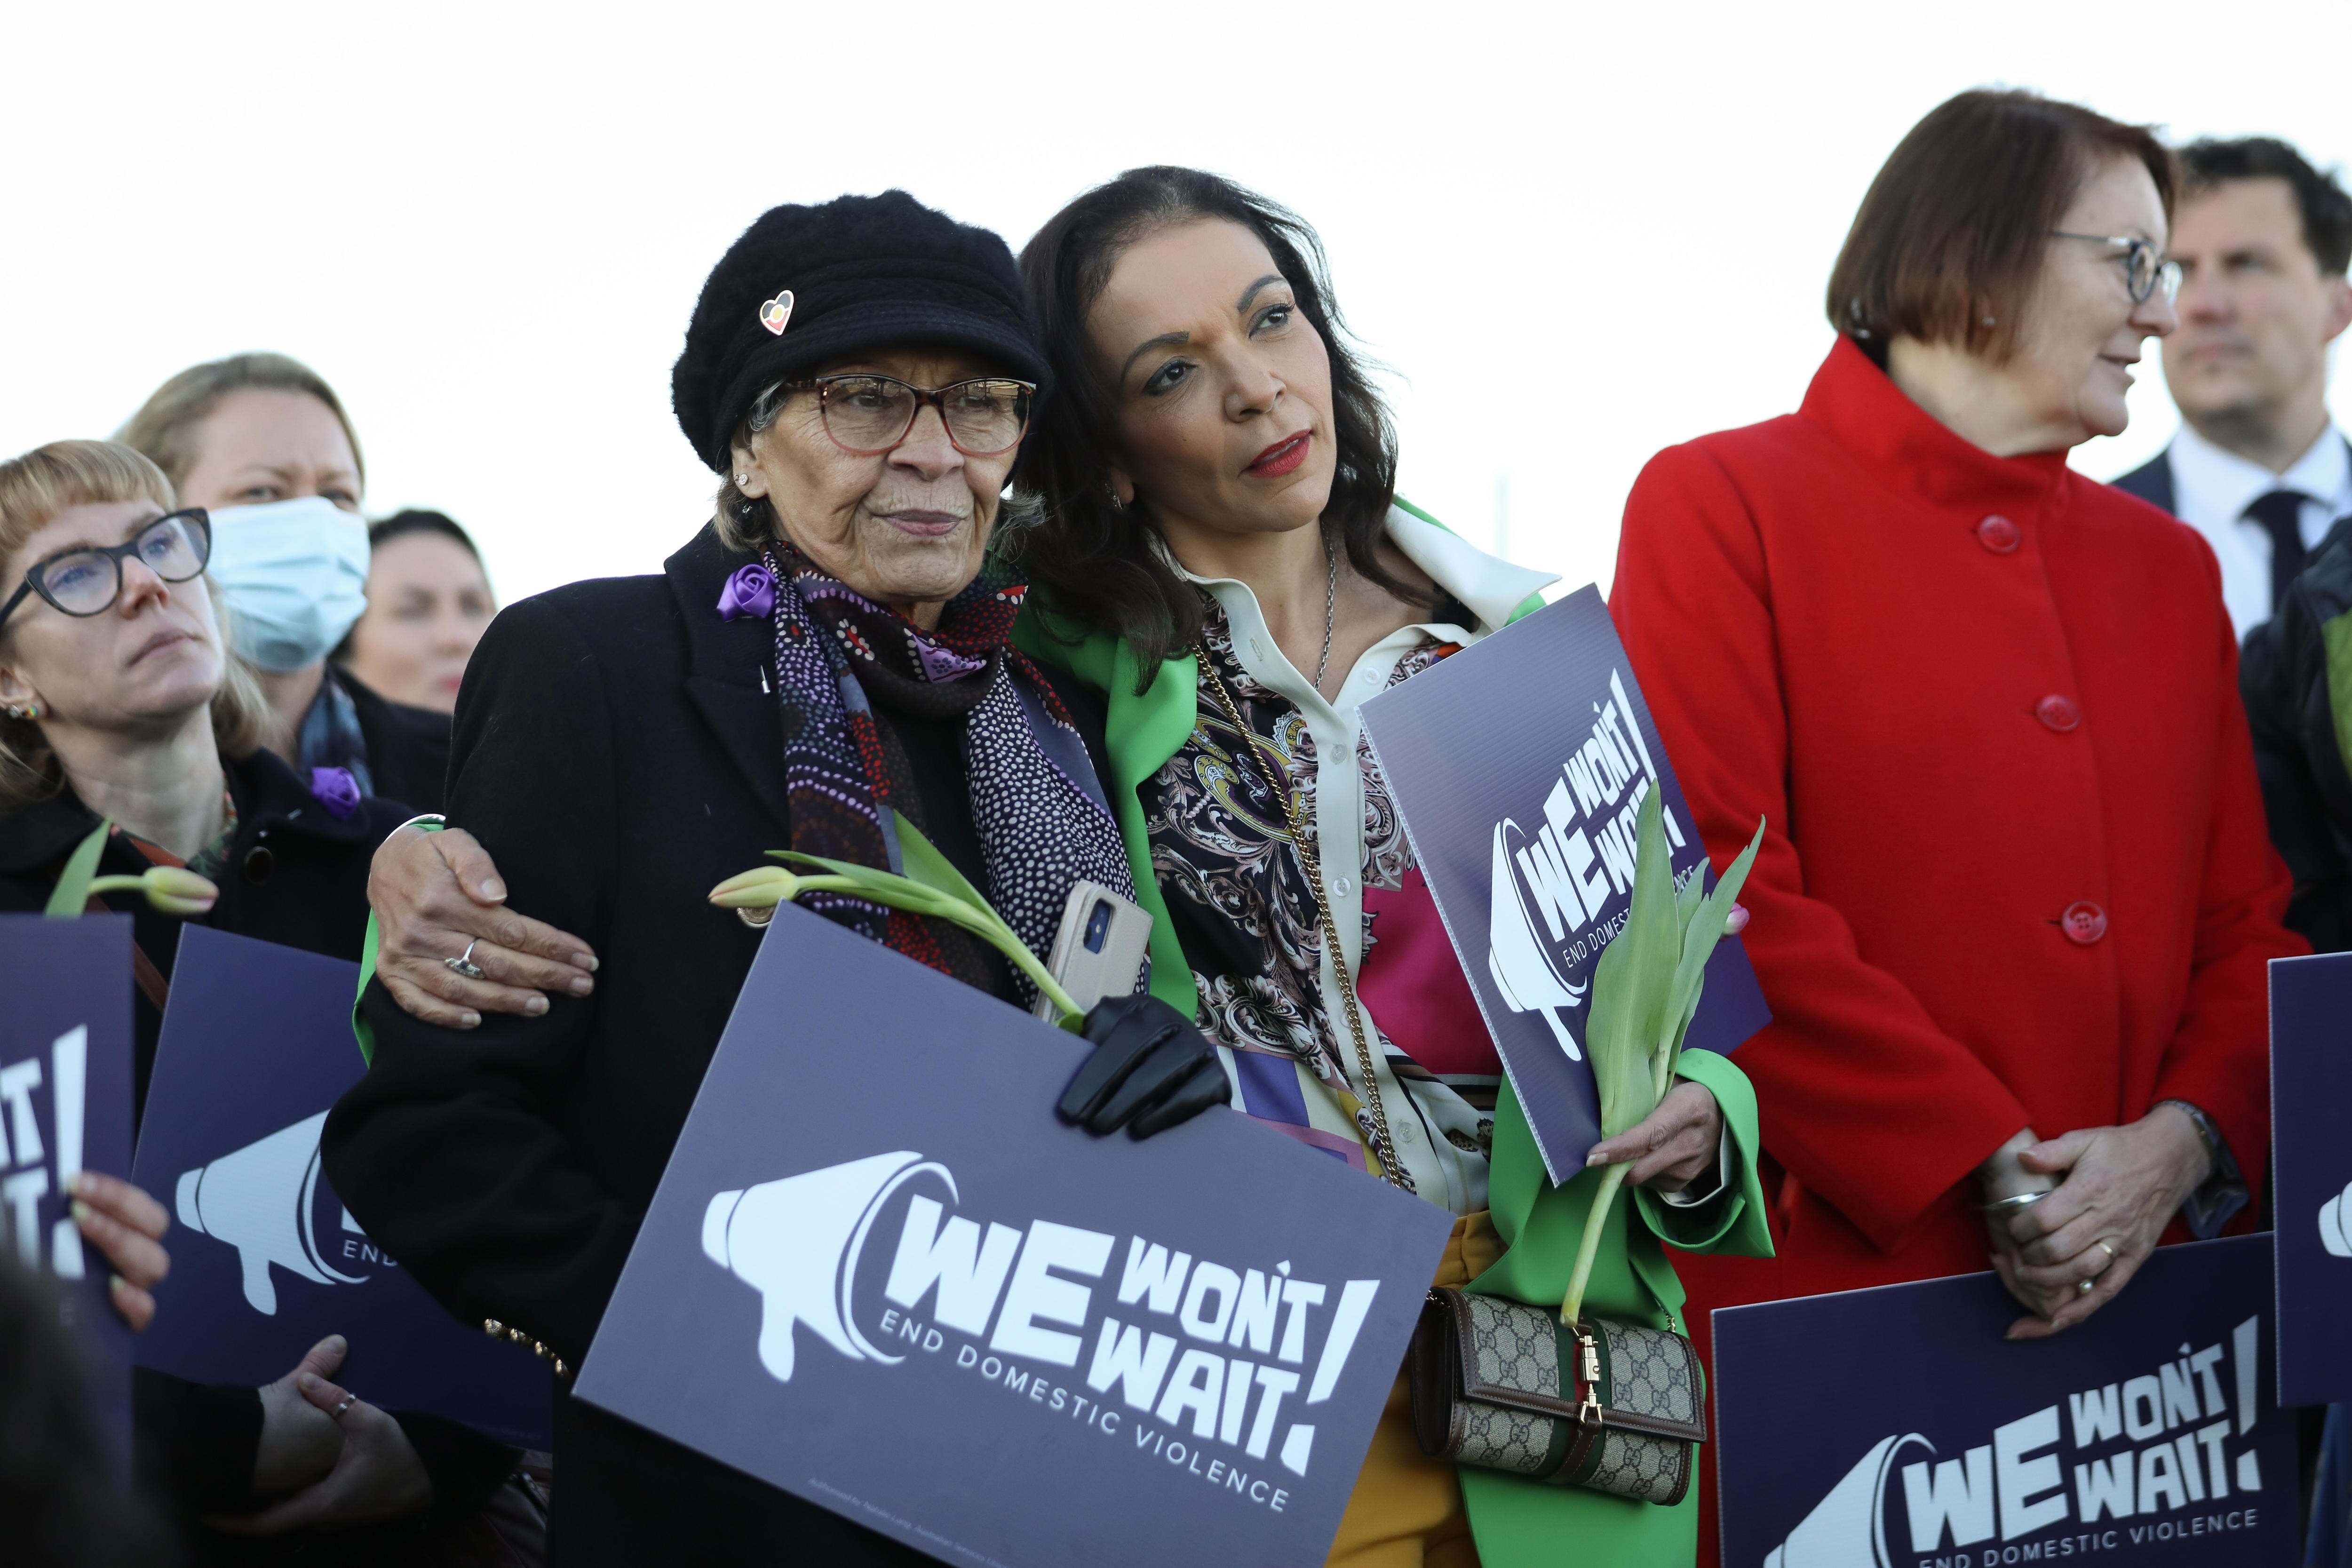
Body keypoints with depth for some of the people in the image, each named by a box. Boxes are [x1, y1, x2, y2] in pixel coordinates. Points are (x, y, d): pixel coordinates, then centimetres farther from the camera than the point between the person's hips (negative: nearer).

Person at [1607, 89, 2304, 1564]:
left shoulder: (2167, 566, 17)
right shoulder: (1724, 504, -2)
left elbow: (2251, 922, 12)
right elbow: (1723, 902, -12)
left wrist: (2185, 1142, -8)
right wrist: (1994, 1172, -15)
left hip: (2139, 1278, 5)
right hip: (1828, 1273, -5)